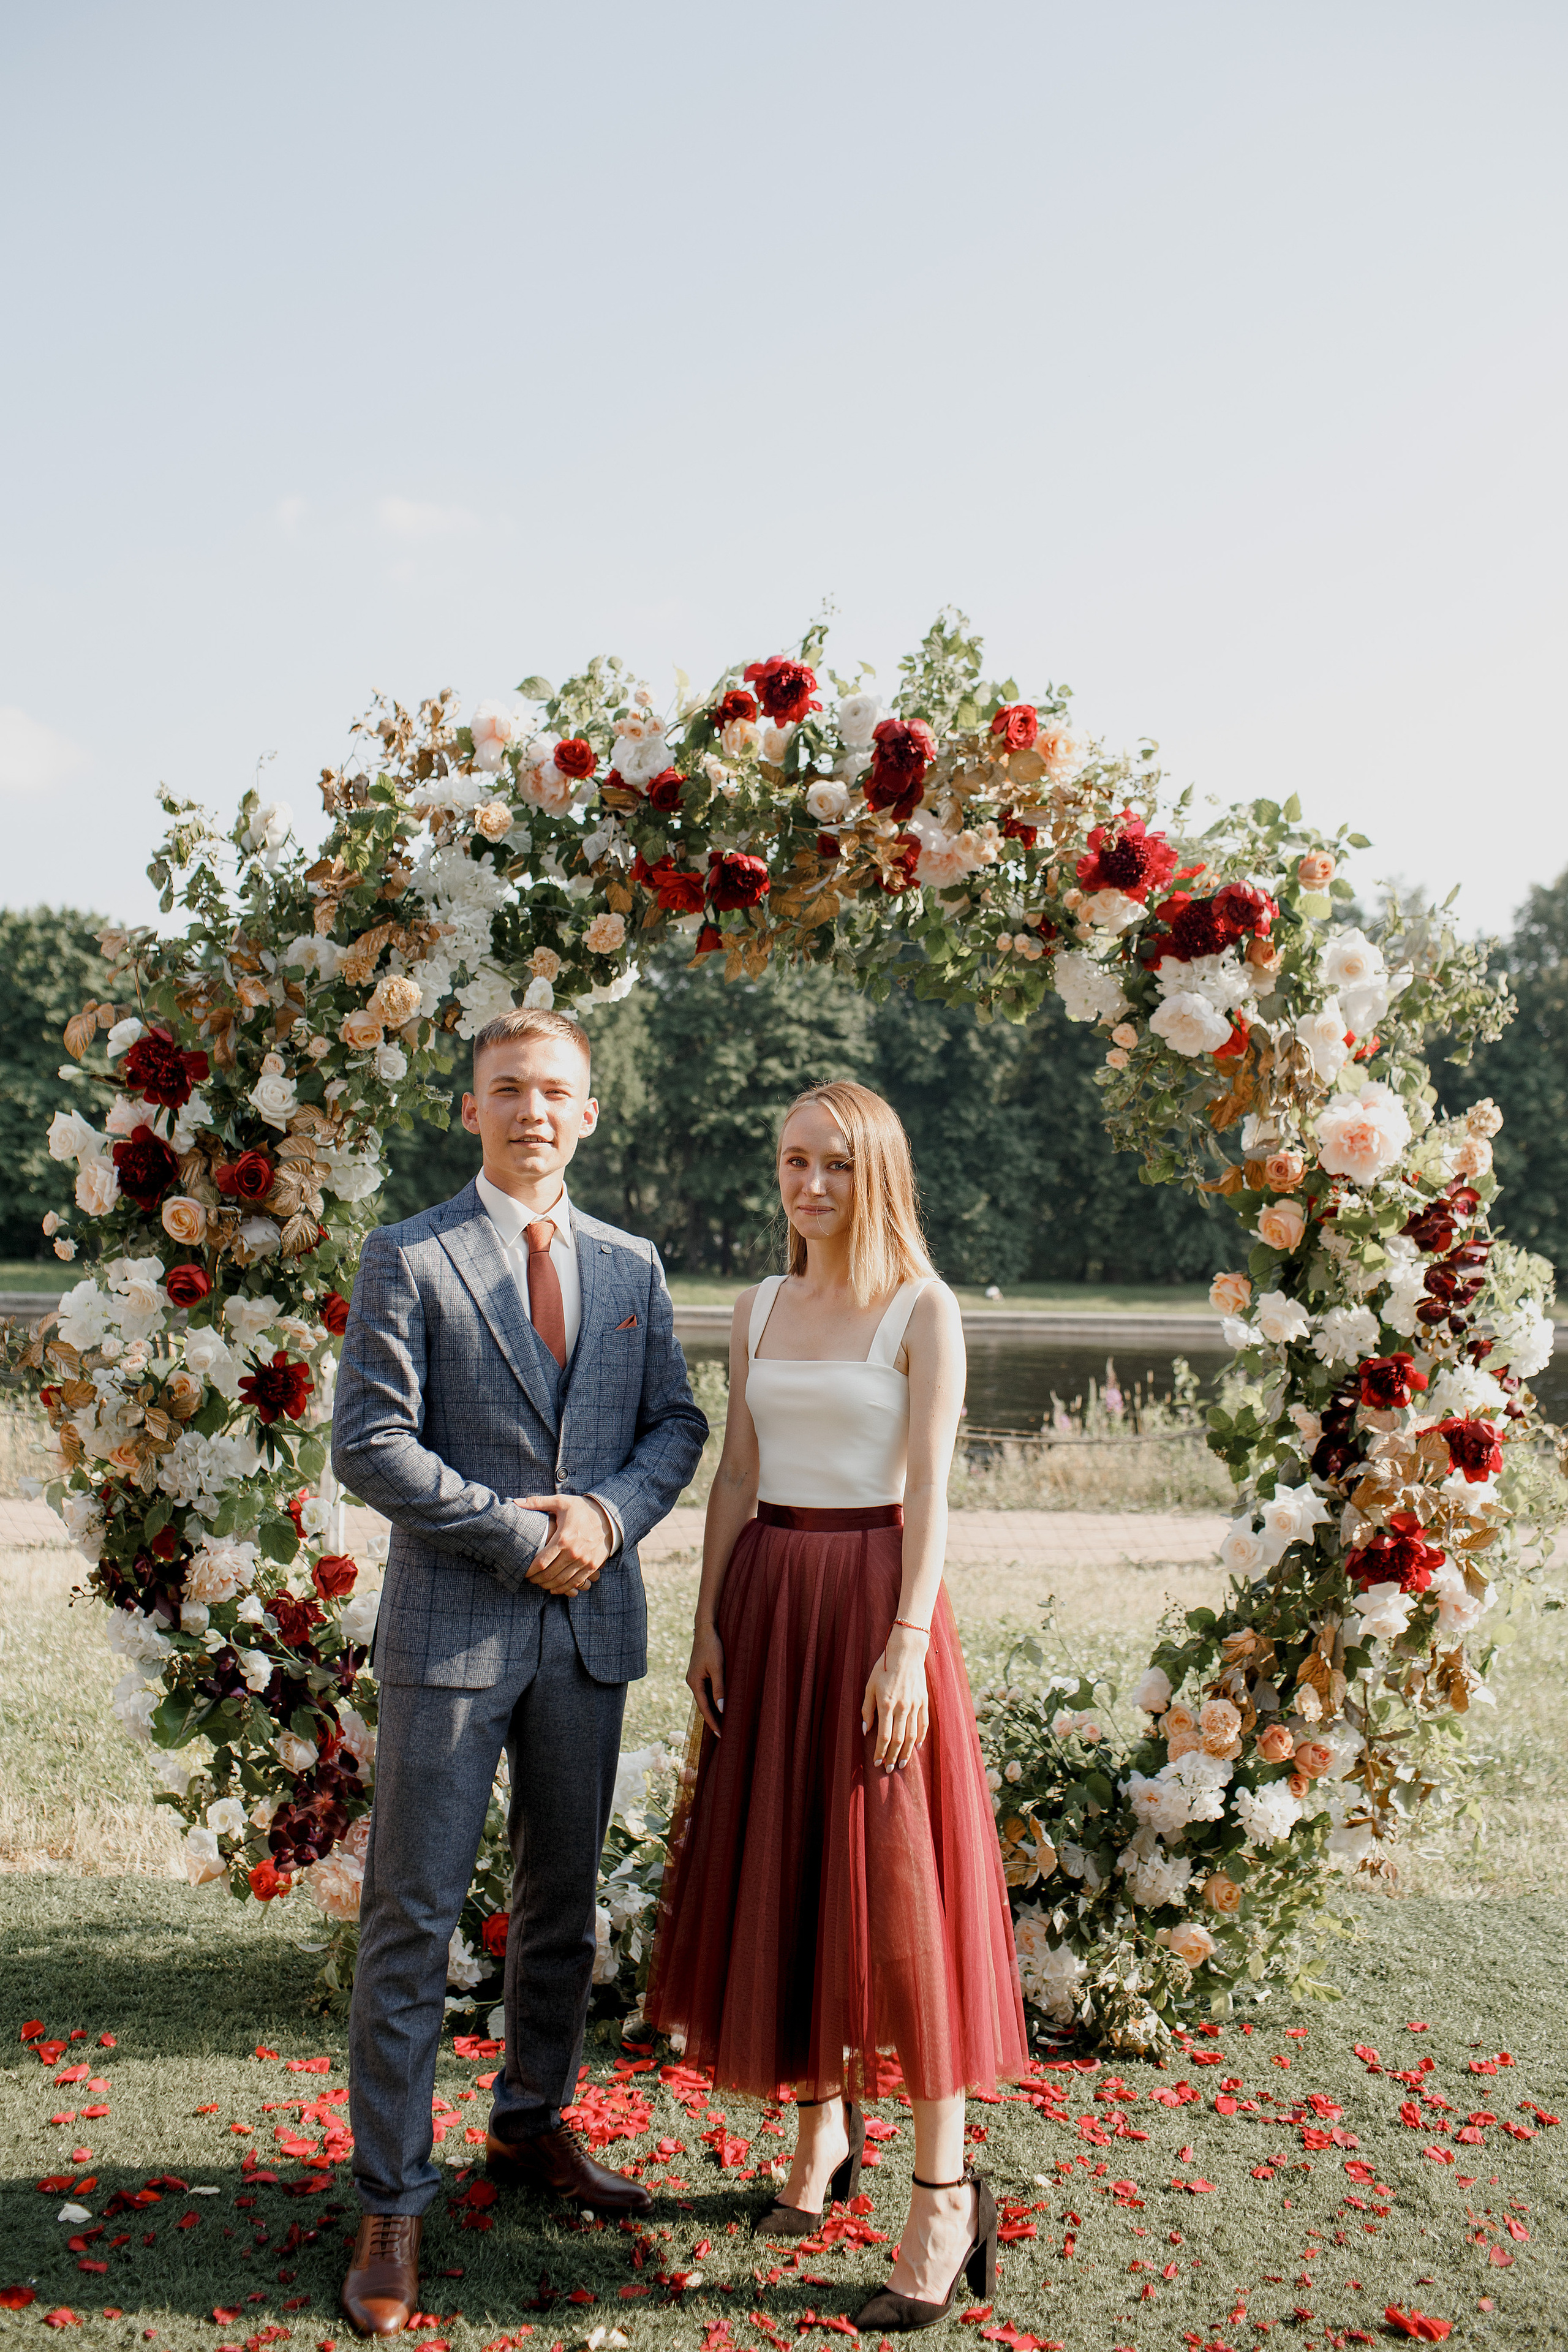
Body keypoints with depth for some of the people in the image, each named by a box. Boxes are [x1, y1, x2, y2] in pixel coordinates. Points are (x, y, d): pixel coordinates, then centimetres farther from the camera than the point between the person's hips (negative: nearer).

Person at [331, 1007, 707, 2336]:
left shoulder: (630, 1265, 10)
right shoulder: (408, 1259, -4)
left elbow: (675, 1422, 10)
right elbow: (370, 1444, -10)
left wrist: (611, 1514, -10)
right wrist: (519, 1533, -14)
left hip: (589, 1627, 5)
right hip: (451, 1628, -4)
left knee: (564, 1900, 16)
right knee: (413, 1917, -1)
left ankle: (534, 2125, 35)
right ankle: (392, 2202, 9)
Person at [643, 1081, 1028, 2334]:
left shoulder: (924, 1310, -5)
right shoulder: (760, 1309, 11)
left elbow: (929, 1489, -10)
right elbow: (737, 1476, 12)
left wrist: (905, 1643, -18)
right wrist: (709, 1622, 6)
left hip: (874, 1591, -5)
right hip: (768, 1596, 6)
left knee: (896, 1878, -6)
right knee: (780, 1867, 11)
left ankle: (945, 2193, 1)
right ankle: (822, 2124, 30)